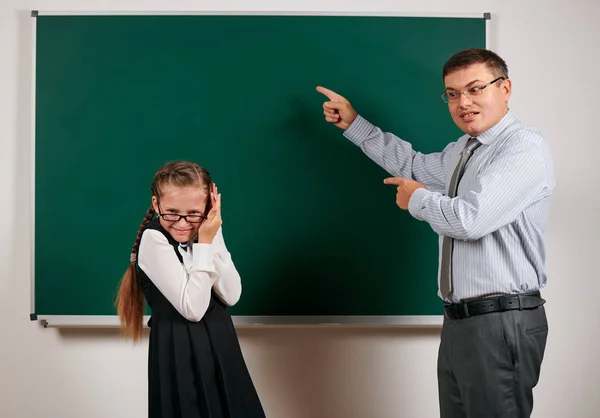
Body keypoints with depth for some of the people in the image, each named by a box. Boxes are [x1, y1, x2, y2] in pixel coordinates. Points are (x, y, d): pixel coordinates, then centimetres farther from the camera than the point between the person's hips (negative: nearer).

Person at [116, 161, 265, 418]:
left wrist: (211, 241, -14)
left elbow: (231, 296, -7)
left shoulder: (207, 232, 0)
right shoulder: (153, 239, -17)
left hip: (219, 343, 6)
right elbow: (193, 309, -22)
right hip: (179, 351, -6)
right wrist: (204, 243, -20)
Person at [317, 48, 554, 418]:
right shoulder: (463, 150, 15)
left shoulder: (524, 147, -14)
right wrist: (354, 124, 30)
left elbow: (470, 219, -24)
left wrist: (418, 199, -5)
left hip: (501, 322, -9)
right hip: (460, 319, 9)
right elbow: (415, 166, 31)